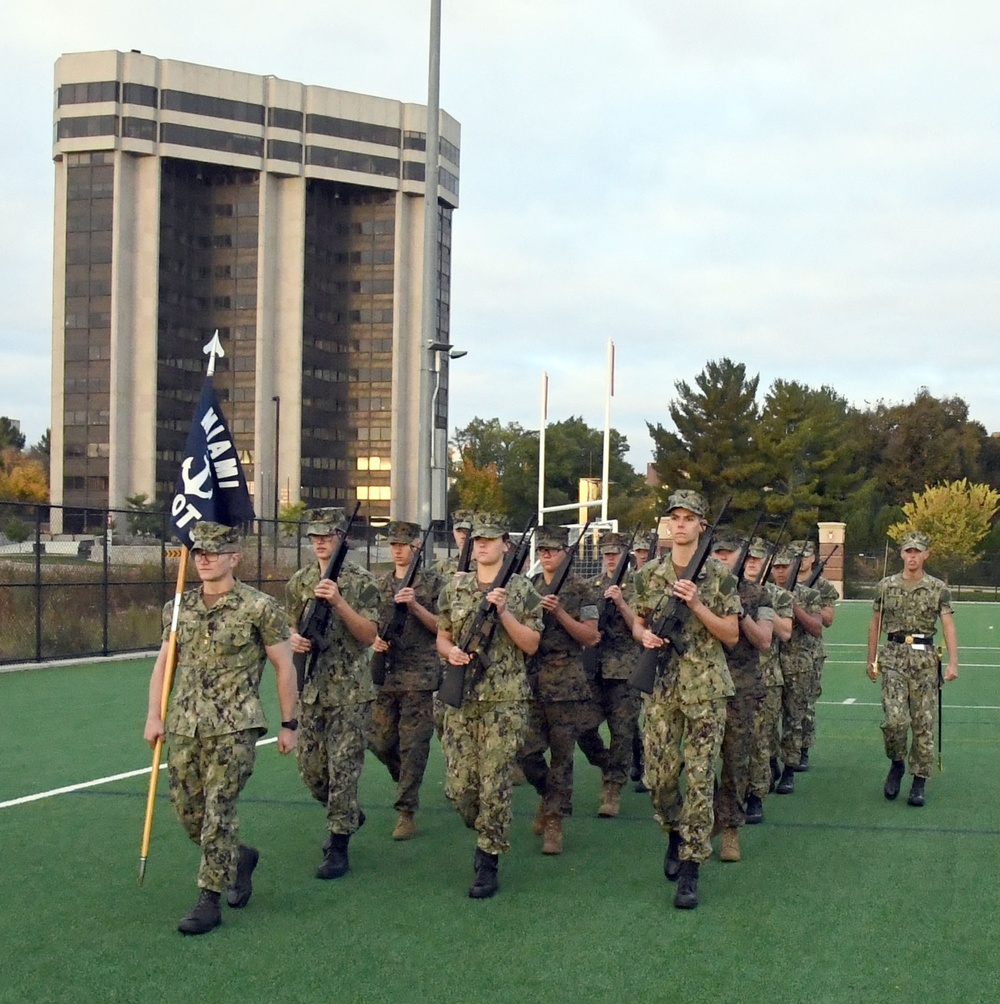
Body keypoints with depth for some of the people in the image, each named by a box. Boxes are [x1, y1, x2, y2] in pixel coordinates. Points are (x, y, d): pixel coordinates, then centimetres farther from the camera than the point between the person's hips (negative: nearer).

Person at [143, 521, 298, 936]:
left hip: (234, 727, -5)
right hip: (184, 726, 6)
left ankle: (209, 901, 4)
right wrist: (154, 715, 2)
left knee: (218, 811, -7)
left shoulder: (259, 607, -5)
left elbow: (284, 666, -1)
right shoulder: (178, 608, 9)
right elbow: (163, 664, 13)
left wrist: (288, 724, 0)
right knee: (186, 809, 10)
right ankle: (239, 856, 36)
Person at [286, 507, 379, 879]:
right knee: (310, 768, 9)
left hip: (350, 691, -5)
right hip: (311, 690, 5)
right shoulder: (299, 582, 9)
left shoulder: (361, 581, -6)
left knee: (343, 769, -5)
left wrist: (339, 602, -23)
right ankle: (348, 815, 35)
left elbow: (369, 635, -11)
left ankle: (338, 849, 2)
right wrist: (295, 639, -4)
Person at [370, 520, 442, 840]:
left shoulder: (431, 582, 0)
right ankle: (405, 778, 36)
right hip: (384, 673, 5)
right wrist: (374, 639, -2)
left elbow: (441, 627, -5)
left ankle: (406, 811, 1)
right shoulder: (381, 585, 13)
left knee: (413, 745, -5)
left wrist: (415, 605, -18)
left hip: (418, 674, -5)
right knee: (379, 740, 7)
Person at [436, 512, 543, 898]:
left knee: (494, 784, -4)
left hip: (504, 700, -3)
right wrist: (450, 651, -6)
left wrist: (503, 611, -15)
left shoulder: (521, 589, 0)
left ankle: (488, 862, 7)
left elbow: (531, 644, -3)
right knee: (459, 786, 4)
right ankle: (487, 833, 31)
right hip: (460, 697, 3)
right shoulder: (454, 587, 10)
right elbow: (442, 636, 16)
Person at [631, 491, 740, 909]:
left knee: (699, 778, -4)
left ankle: (690, 870, 2)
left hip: (706, 688, -3)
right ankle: (676, 833, 35)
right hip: (661, 686, 3)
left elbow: (731, 635, -3)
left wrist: (696, 604, -16)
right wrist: (643, 635, -7)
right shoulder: (649, 575, 6)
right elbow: (638, 624, 17)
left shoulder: (720, 576, -2)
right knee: (658, 776, 5)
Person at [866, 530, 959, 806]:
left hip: (925, 659, 0)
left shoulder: (938, 589, 2)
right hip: (893, 657, 0)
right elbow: (875, 624, 14)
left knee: (923, 722, 2)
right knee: (895, 718, -14)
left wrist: (953, 662, -15)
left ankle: (919, 781, 12)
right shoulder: (886, 586, 6)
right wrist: (871, 659, 13)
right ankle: (896, 763, 13)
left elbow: (948, 627, -4)